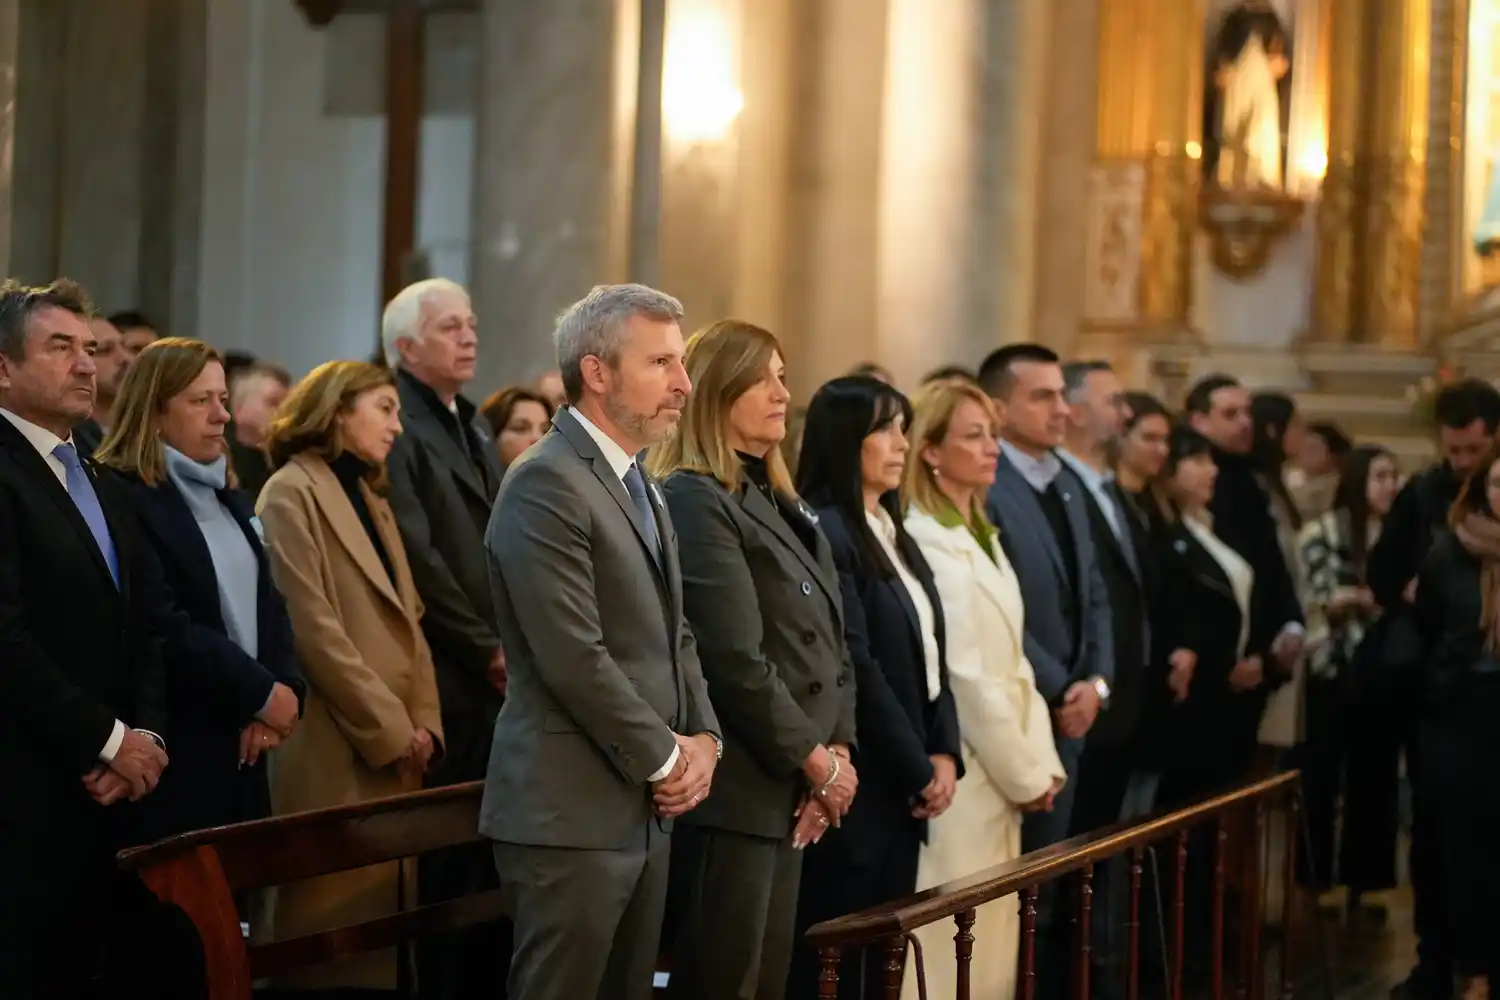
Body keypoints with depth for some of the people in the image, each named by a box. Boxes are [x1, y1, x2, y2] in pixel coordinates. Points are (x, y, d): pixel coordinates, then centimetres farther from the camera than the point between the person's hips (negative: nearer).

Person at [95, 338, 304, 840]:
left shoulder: (231, 502, 19)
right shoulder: (122, 499, -11)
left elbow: (270, 607, 13)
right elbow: (164, 628, -18)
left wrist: (287, 689, -5)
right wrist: (261, 692, -13)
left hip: (243, 747, 8)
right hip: (177, 750, -8)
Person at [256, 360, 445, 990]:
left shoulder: (370, 498, 21)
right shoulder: (293, 492, -7)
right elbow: (313, 630, -14)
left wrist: (423, 724, 3)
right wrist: (390, 730, -13)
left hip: (396, 751, 8)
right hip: (339, 756, -8)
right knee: (337, 935, -5)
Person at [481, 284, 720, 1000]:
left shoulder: (643, 489, 17)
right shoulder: (546, 484, -14)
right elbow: (574, 656, -20)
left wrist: (703, 737, 3)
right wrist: (665, 760, -11)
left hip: (647, 810, 9)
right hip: (572, 809, -9)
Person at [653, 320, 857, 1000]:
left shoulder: (782, 506, 16)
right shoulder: (693, 501, -12)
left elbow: (830, 643, 15)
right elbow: (735, 661, -18)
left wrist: (839, 750, 1)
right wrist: (818, 762, -11)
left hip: (791, 790, 9)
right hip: (734, 789, -9)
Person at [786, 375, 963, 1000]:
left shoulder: (893, 535, 15)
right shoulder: (824, 534, -13)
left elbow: (930, 655, 15)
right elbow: (855, 669, -17)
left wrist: (944, 754, 1)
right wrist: (919, 772, -11)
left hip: (903, 789, 9)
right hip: (856, 788, -9)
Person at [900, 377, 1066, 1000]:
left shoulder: (983, 539, 16)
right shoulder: (925, 543, -13)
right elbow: (962, 676, -15)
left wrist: (1043, 763, 5)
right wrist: (1024, 775, -9)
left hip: (999, 781, 9)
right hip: (959, 781, -9)